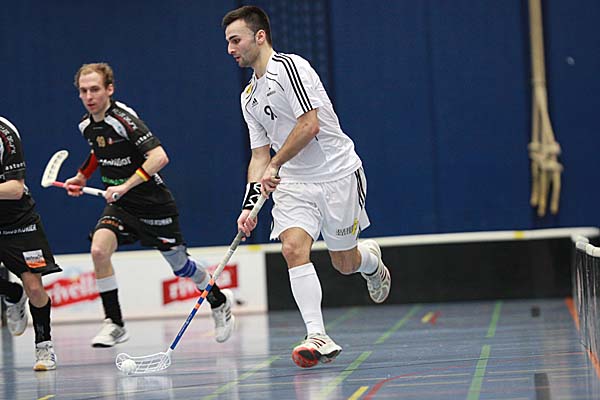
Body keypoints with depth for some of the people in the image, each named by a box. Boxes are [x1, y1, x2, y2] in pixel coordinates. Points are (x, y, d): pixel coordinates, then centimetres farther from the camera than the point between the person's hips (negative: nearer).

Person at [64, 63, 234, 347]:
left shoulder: (123, 118, -23)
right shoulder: (87, 125, 1)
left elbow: (159, 157, -32)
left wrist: (125, 186, -35)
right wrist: (81, 178, 14)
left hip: (153, 203, -5)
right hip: (119, 205, 5)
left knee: (180, 265, 10)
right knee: (99, 249, -22)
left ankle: (219, 301, 40)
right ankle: (114, 324, -13)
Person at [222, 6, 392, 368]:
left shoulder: (289, 67, -13)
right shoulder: (250, 97, 13)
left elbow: (310, 124, -21)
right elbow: (260, 154, 14)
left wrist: (275, 165, -18)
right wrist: (251, 203, 3)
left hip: (337, 173, -6)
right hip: (293, 182, 6)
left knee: (344, 263, 4)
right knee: (293, 247, -18)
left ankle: (371, 258, 42)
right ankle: (318, 337, -21)